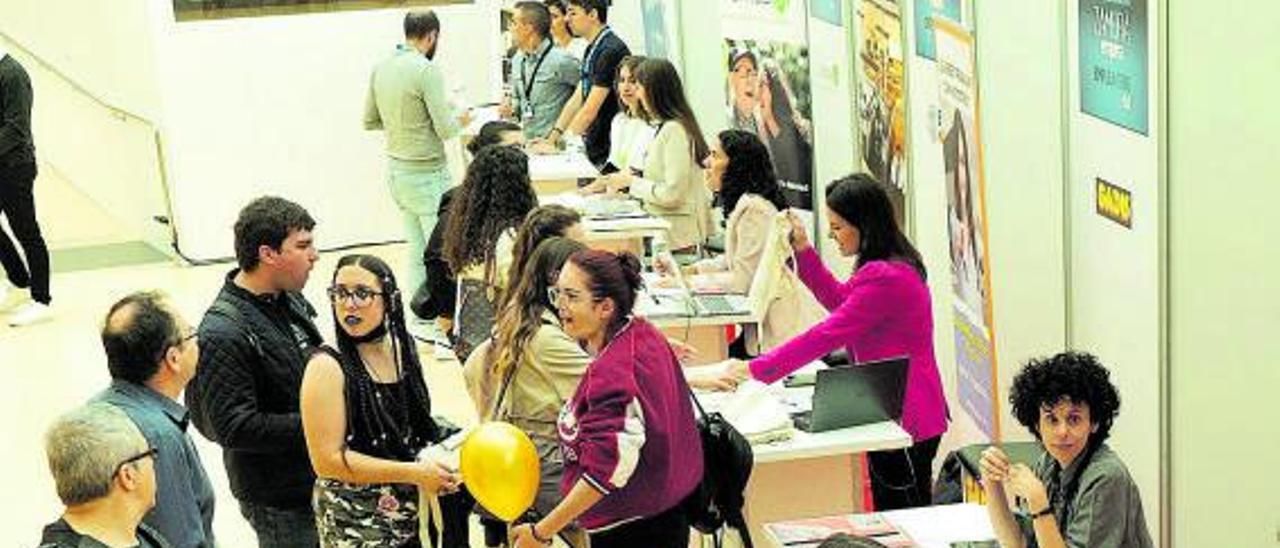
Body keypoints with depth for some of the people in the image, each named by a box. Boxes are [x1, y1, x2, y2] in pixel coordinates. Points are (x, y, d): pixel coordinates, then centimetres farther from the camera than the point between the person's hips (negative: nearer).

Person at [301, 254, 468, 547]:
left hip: (410, 511, 6)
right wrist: (414, 473, -22)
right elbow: (328, 460, -21)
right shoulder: (328, 367, -19)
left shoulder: (404, 346, 0)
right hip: (354, 523, -5)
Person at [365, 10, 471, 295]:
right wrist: (460, 120, 4)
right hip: (427, 175, -8)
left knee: (417, 252, 13)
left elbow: (369, 121, 14)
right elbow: (445, 129, -16)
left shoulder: (381, 68, 5)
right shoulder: (427, 71, -17)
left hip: (395, 172, 8)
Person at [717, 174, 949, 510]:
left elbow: (827, 336, -25)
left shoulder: (885, 279, -25)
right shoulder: (888, 266, 9)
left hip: (906, 418, -10)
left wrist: (755, 369, -19)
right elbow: (838, 300, 23)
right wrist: (803, 250, 12)